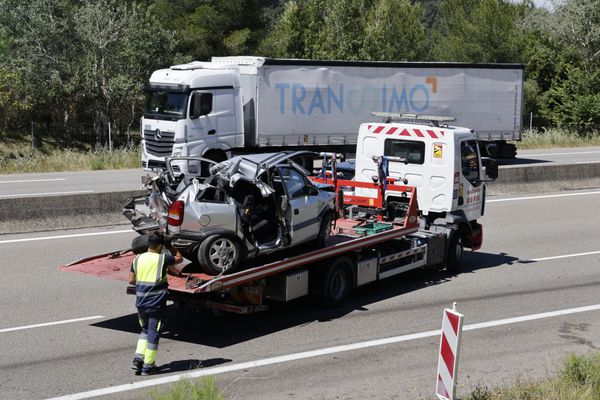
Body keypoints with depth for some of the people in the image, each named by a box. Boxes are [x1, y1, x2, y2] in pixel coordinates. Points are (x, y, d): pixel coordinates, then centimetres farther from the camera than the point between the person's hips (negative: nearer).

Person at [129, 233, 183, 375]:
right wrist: (170, 247, 21)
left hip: (141, 302, 5)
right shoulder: (163, 259, -10)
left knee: (145, 330, 22)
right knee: (153, 332, 4)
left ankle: (138, 358, 9)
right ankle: (148, 365, 8)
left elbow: (131, 280, 8)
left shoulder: (138, 259, 2)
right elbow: (179, 258, 9)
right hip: (156, 303, -5)